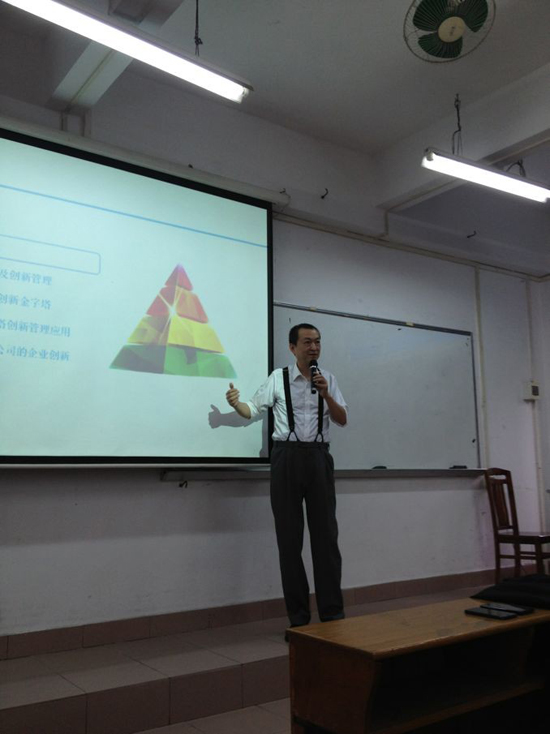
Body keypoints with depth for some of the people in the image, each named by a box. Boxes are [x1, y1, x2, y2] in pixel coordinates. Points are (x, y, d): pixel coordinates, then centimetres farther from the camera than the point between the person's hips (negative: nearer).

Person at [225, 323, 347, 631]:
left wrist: (326, 394, -11)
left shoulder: (328, 379, 8)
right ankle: (298, 617, 14)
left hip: (319, 457, 2)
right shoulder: (278, 377, 3)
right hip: (287, 457, -1)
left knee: (326, 535, 4)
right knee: (290, 537, 4)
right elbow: (253, 410, 5)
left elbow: (343, 420, 5)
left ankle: (333, 613, 14)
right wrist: (236, 403, -17)